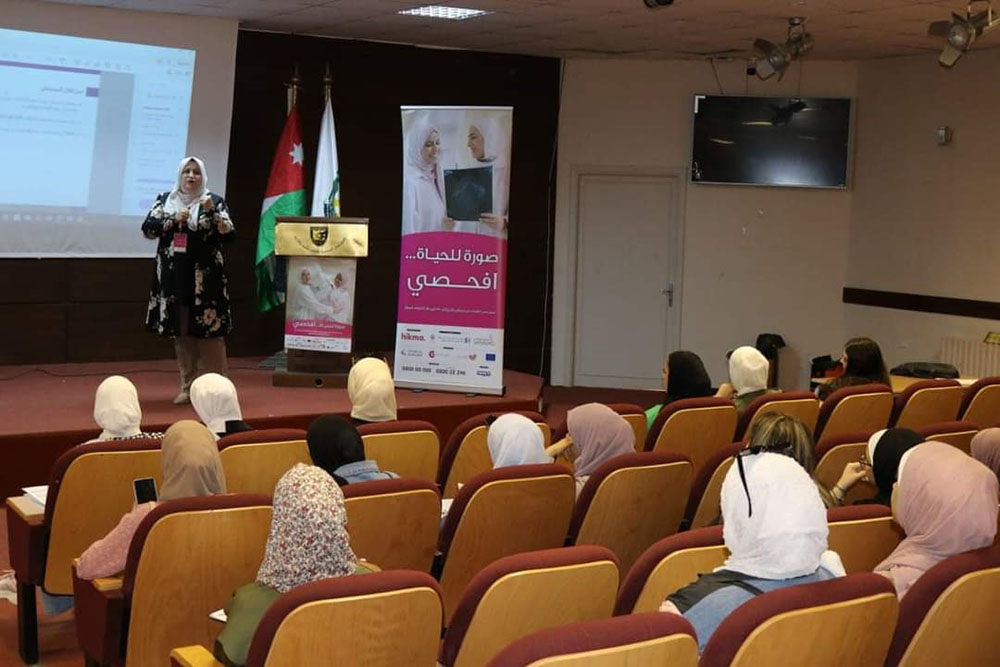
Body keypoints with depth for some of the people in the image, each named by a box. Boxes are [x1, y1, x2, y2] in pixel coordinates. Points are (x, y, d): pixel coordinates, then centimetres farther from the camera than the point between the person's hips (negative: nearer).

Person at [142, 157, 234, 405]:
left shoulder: (214, 201, 3)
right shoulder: (165, 200, 10)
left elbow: (229, 234, -6)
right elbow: (147, 228, 1)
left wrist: (212, 211, -18)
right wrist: (174, 220, -11)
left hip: (205, 277, -3)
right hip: (174, 276, 3)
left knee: (210, 330, -6)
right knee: (181, 331, 6)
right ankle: (187, 386, 15)